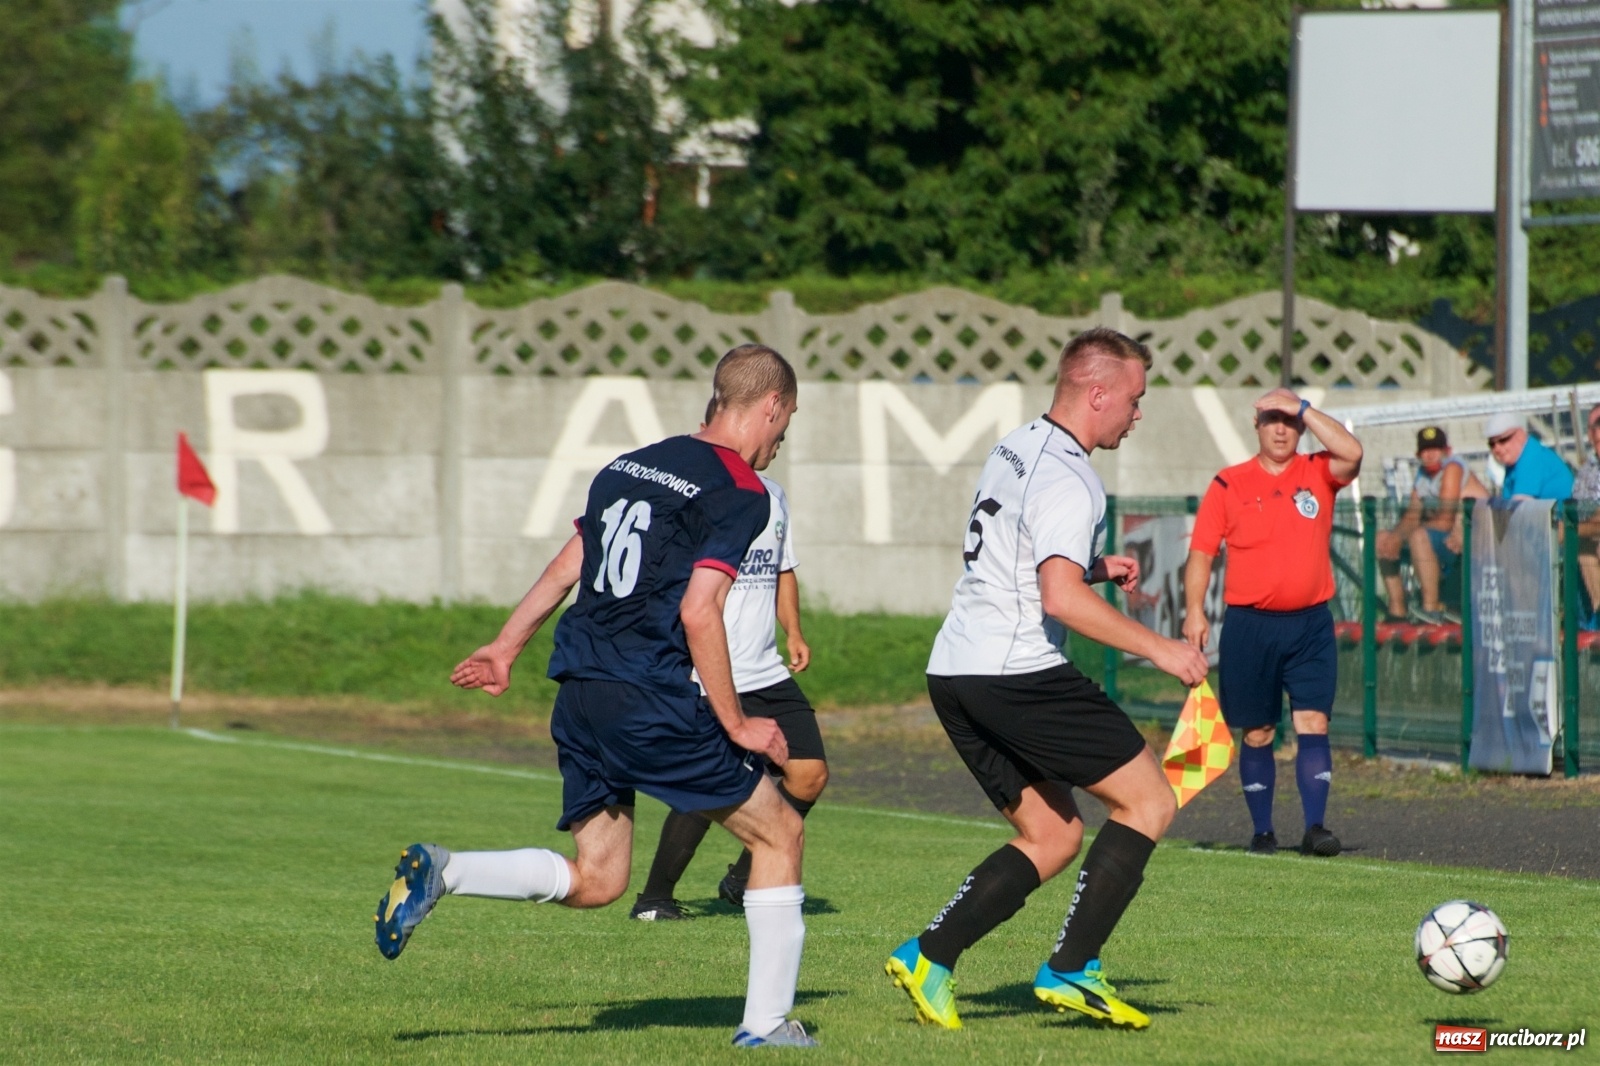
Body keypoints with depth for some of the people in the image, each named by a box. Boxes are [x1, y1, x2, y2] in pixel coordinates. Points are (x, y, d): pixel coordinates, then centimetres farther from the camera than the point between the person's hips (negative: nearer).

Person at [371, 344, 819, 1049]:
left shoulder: (630, 466, 16)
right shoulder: (740, 493, -7)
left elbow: (564, 570, 21)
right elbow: (698, 612, -17)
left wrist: (505, 649, 31)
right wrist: (736, 724, -11)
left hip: (580, 699, 7)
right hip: (653, 700, -7)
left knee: (594, 880, 12)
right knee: (779, 833, 7)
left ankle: (439, 872, -6)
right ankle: (766, 1023, 6)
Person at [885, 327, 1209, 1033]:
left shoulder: (1015, 448, 16)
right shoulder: (1068, 479, -15)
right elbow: (1061, 598, -26)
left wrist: (1096, 567, 22)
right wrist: (1157, 649, -21)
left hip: (955, 673, 10)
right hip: (1017, 674, -9)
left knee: (1052, 837, 15)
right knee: (1149, 802, -2)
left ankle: (927, 958, 3)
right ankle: (1071, 970, -8)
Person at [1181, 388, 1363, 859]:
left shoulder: (1318, 475, 6)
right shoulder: (1229, 484, 4)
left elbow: (1351, 453, -16)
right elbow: (1201, 552, 4)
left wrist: (1304, 409, -12)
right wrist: (1194, 611, -6)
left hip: (1310, 624, 0)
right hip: (1249, 624, 0)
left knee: (1313, 723, -10)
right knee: (1256, 733, 5)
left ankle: (1315, 828, -12)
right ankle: (1262, 832, 13)